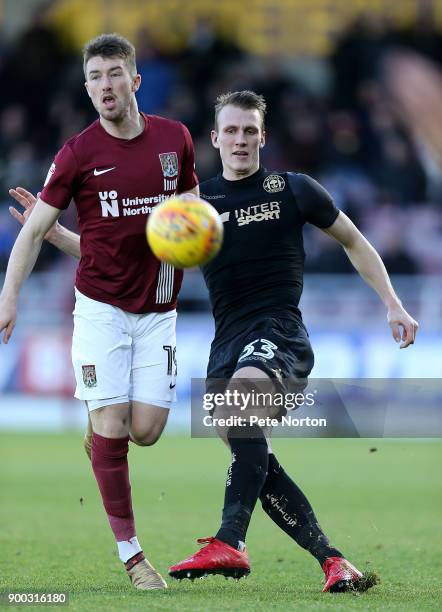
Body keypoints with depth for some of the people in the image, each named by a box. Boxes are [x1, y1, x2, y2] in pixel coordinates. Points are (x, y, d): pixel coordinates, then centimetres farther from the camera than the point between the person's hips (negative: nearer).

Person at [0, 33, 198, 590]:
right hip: (101, 307, -3)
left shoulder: (175, 139, 3)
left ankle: (103, 429, 30)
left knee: (146, 430, -6)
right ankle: (130, 552, -2)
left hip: (157, 309, 3)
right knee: (111, 426, -10)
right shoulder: (79, 153, -6)